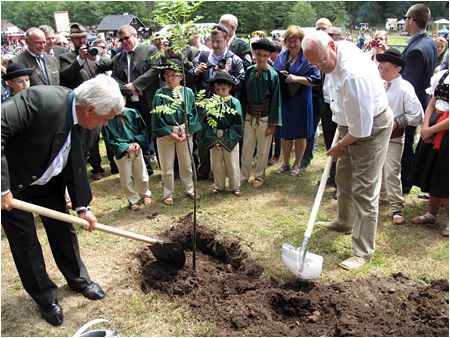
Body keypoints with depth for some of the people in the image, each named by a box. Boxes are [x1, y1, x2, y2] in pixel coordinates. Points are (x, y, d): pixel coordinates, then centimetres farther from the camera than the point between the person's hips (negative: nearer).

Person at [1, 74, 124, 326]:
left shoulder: (78, 118, -7)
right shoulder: (41, 100, -32)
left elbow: (76, 163, 1)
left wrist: (83, 205, 0)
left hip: (47, 182, 7)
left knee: (63, 229, 14)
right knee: (25, 240, 4)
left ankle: (78, 279, 36)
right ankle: (45, 297, 24)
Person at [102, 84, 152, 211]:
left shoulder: (133, 113, -2)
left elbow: (143, 130, 6)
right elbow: (109, 140, -8)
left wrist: (137, 142, -10)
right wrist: (125, 147, -15)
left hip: (137, 150, 2)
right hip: (121, 153, -2)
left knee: (142, 176, 15)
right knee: (126, 179, 7)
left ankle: (145, 194, 39)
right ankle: (133, 201, 26)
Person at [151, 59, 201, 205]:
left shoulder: (187, 92, 0)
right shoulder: (160, 93, -4)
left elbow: (192, 113, 1)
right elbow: (157, 116, -5)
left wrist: (187, 133, -9)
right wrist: (170, 134, -11)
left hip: (185, 132, 1)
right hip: (165, 133, -1)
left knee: (186, 164, 13)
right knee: (166, 167, 7)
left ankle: (189, 189, 31)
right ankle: (168, 195, 21)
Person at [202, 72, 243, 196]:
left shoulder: (235, 102, -9)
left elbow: (237, 124, -9)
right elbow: (205, 122, -1)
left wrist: (224, 141, -13)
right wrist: (213, 140, -10)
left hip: (230, 139, -2)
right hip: (214, 138, 3)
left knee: (232, 164, 8)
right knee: (216, 164, 13)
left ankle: (235, 187, 24)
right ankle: (219, 186, 30)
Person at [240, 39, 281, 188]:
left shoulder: (272, 75, -8)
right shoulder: (249, 71, 2)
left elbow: (275, 100, -6)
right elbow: (244, 95, 8)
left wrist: (273, 124, -8)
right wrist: (242, 116, 5)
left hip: (264, 118, -3)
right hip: (249, 116, 3)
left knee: (263, 149, 9)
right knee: (246, 147, 10)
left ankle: (259, 175, 27)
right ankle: (244, 175, 26)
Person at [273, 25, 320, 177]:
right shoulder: (281, 56, 8)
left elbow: (316, 79, -13)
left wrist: (296, 78, -22)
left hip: (300, 100, -4)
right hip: (283, 100, 5)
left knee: (300, 134, 6)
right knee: (285, 133, 12)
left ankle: (297, 164, 24)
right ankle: (286, 163, 28)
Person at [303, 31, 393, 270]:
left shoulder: (353, 75, -35)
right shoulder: (337, 51, -4)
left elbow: (362, 127, -31)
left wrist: (339, 146, -13)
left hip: (372, 128, -10)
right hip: (352, 124, 10)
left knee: (364, 190, -6)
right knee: (343, 178, 22)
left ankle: (363, 252, 6)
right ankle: (344, 222, 45)